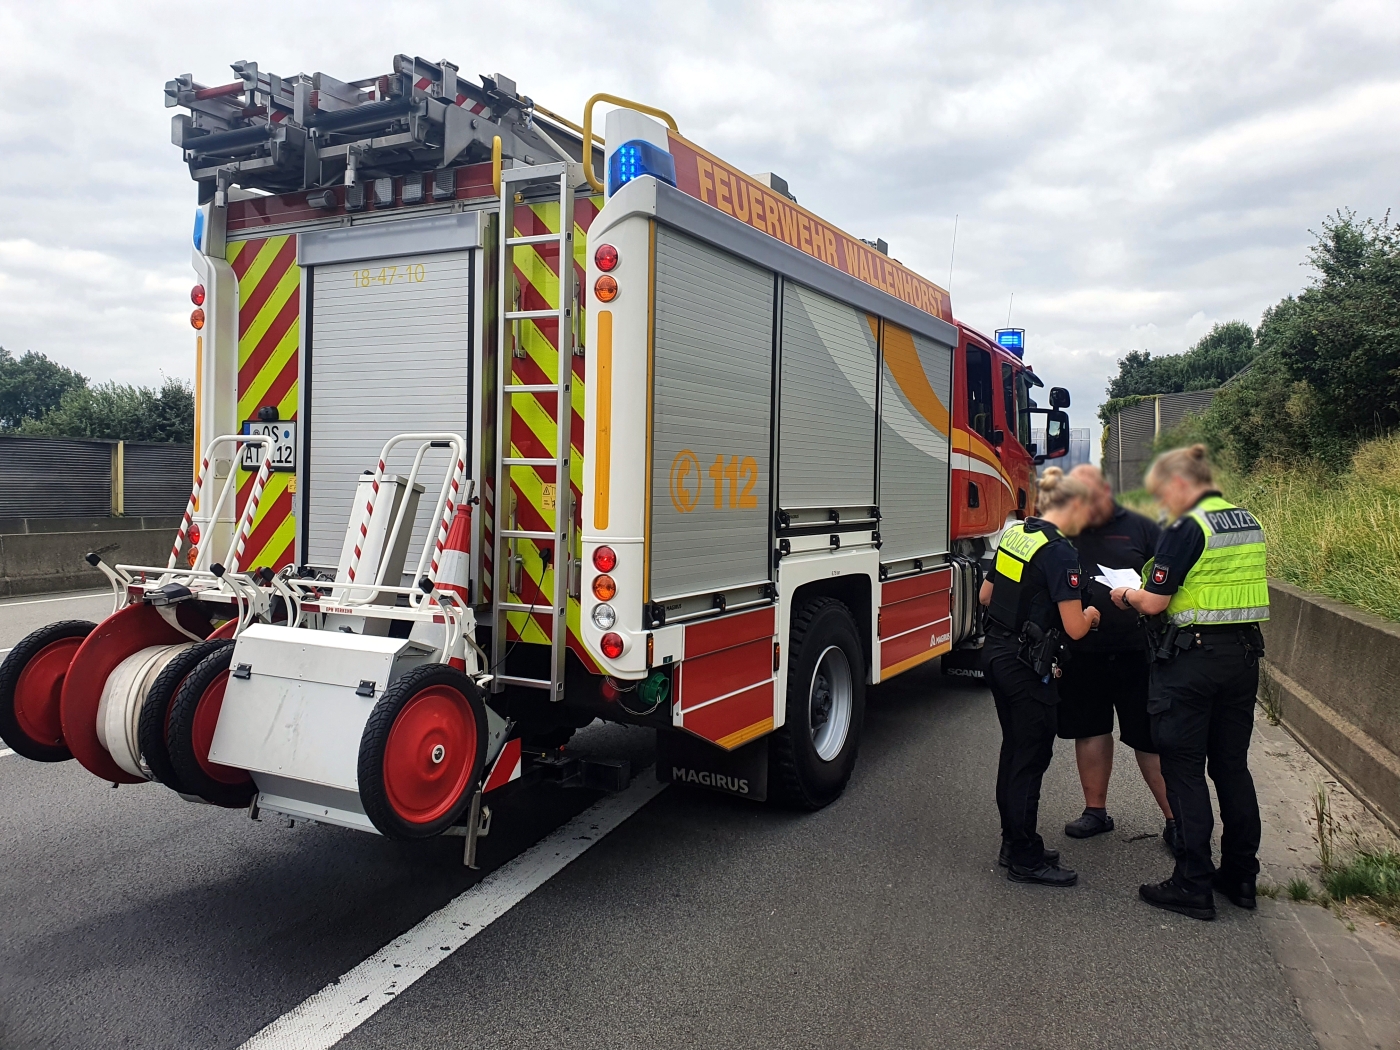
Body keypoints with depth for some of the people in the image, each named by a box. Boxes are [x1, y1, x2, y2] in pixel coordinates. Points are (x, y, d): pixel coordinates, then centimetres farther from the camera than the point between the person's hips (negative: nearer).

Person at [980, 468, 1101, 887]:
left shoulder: (1014, 533, 6)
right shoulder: (1060, 551, -18)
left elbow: (986, 595, 15)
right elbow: (1075, 628, -18)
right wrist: (1090, 615, 3)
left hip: (998, 652, 9)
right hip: (1028, 666, -9)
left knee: (1015, 750, 18)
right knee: (1032, 758, 2)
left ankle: (1014, 842, 30)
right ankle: (1026, 860, 12)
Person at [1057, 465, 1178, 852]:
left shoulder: (1140, 528, 2)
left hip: (1135, 653, -2)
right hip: (1082, 655, 3)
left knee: (1150, 738, 2)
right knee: (1090, 732, 13)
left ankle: (1175, 820, 14)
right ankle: (1096, 810, 28)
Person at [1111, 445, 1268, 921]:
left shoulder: (1187, 529, -15)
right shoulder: (1249, 523, 10)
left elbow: (1154, 603, -15)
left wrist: (1126, 594, 5)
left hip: (1193, 657, -8)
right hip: (1244, 654, 8)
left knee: (1184, 767, 2)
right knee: (1232, 765, 17)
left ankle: (1193, 885, 6)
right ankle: (1241, 876, 27)